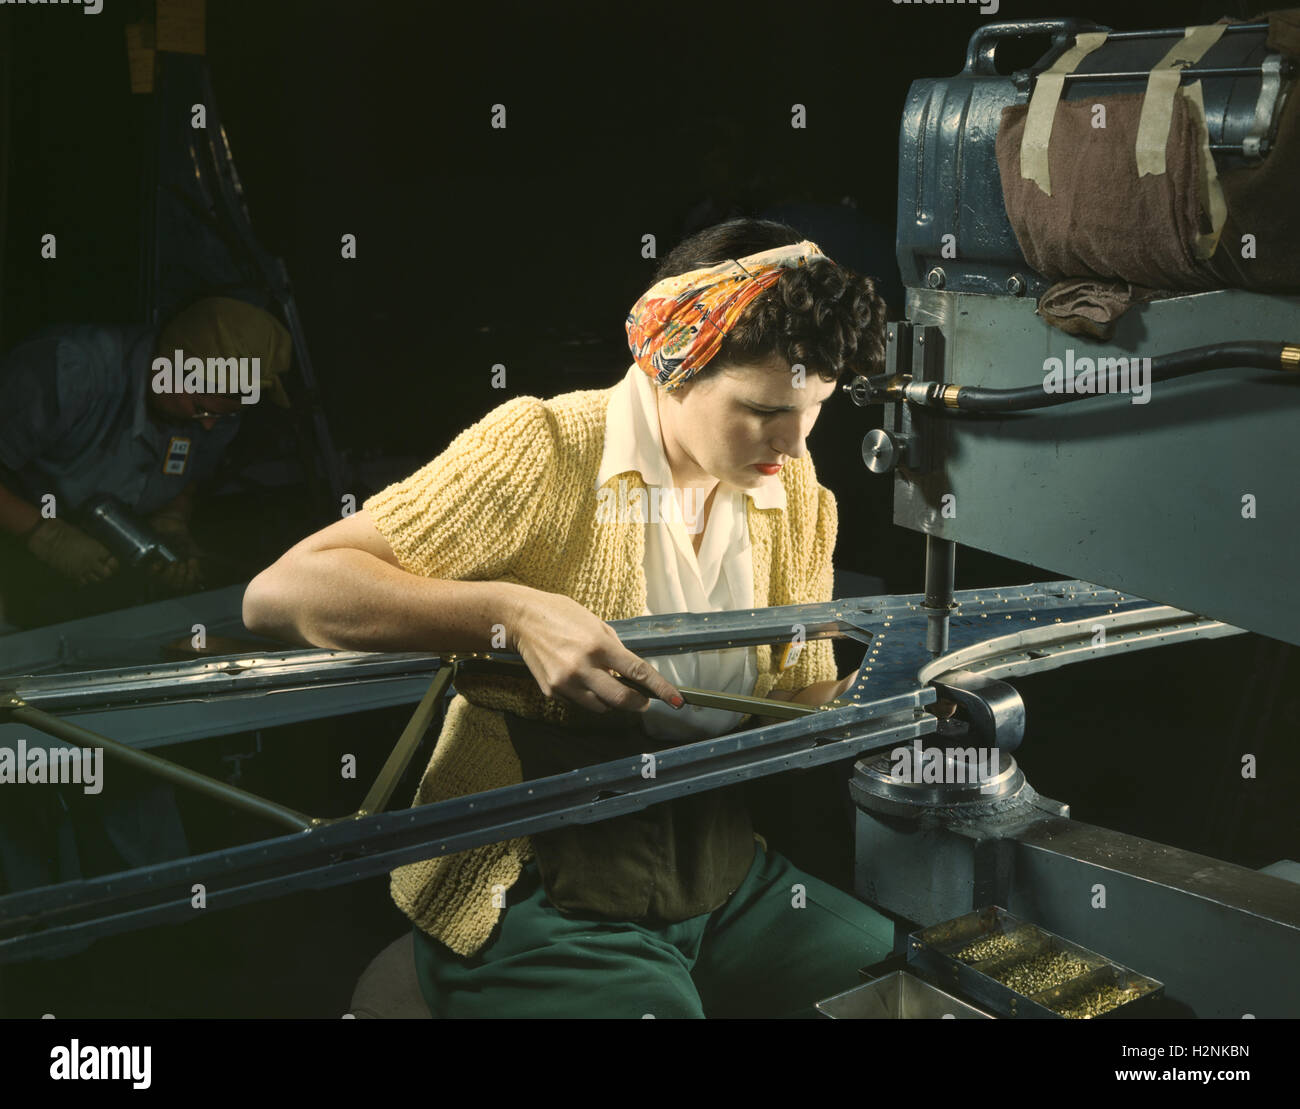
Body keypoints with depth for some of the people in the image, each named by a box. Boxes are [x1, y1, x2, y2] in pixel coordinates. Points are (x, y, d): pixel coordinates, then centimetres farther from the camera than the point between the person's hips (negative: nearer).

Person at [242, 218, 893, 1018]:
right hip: (529, 900, -5)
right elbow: (281, 593, -21)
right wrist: (515, 613, -31)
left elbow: (803, 702, 10)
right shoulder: (543, 451, -16)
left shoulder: (795, 493, 3)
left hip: (721, 877, 6)